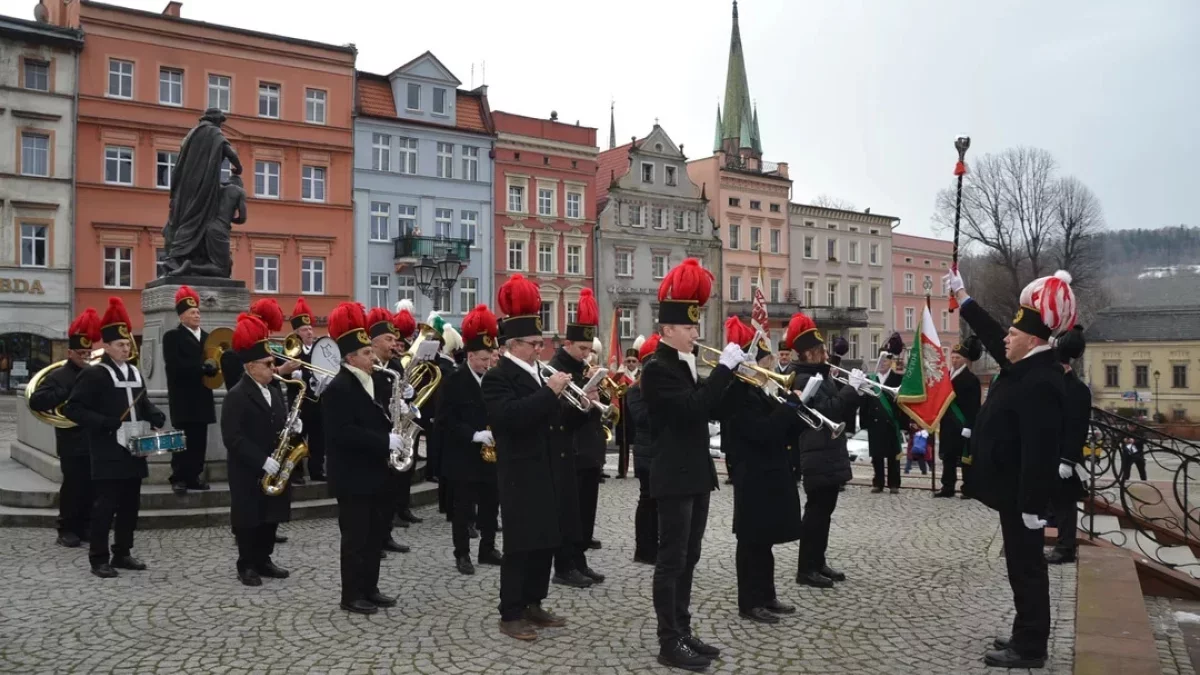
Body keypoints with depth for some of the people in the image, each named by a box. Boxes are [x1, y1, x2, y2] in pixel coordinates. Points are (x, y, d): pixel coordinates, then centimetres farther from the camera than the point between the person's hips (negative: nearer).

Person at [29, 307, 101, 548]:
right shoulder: (57, 376, -3)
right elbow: (35, 401, -15)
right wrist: (66, 394, -23)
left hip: (94, 443, 5)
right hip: (72, 445, -5)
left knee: (91, 487, 9)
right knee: (72, 487, 0)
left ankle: (84, 527, 19)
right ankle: (67, 530, 11)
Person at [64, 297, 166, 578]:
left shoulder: (135, 372, 13)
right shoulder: (92, 375, -9)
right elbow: (73, 409, -13)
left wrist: (156, 416, 3)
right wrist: (104, 423, -23)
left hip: (134, 451, 7)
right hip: (108, 454, -7)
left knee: (130, 505, 12)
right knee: (105, 506, -3)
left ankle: (122, 554, 22)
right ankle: (99, 559, 7)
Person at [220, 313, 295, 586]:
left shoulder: (275, 390, 9)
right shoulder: (236, 396, -15)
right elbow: (233, 438, -20)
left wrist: (293, 426, -5)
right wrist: (262, 461, -24)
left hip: (275, 467, 7)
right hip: (248, 470, -7)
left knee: (271, 517, 13)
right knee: (249, 519, 3)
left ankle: (263, 560, 26)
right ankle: (247, 566, 16)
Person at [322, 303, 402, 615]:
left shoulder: (368, 383, 12)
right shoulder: (337, 389, -16)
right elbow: (343, 433, -25)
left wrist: (393, 430, 1)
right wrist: (384, 442, -25)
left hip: (375, 473, 9)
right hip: (353, 478, -9)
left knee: (376, 534, 14)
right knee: (356, 536, 0)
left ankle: (370, 589, 25)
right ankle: (352, 596, 11)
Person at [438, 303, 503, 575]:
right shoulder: (454, 381, -10)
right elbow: (445, 419, -15)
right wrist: (475, 435, -22)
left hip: (491, 453, 6)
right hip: (464, 456, -6)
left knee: (491, 504, 11)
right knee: (464, 507, 2)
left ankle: (487, 549, 24)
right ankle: (462, 554, 13)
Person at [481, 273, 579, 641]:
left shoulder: (540, 373, 14)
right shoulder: (497, 378, -11)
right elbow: (511, 416, -29)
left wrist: (578, 407, -1)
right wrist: (549, 392, -27)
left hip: (548, 471, 8)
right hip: (521, 474, -8)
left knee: (546, 541, 13)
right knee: (519, 545, -2)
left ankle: (534, 604, 26)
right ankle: (511, 614, 8)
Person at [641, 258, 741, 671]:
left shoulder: (686, 365, 14)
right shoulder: (657, 369, -14)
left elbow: (710, 410, 15)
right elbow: (692, 407, -26)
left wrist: (737, 379, 3)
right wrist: (725, 367, -22)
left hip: (695, 474, 9)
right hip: (675, 477, -9)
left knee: (688, 559, 15)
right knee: (672, 560, -2)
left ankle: (684, 632, 24)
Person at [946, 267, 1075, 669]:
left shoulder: (1040, 383, -24)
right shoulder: (1026, 367, 6)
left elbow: (1040, 451, -27)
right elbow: (990, 336, 22)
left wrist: (1032, 506, -25)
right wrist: (961, 296, 25)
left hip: (1022, 496, -10)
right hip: (1014, 491, 10)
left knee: (1027, 569, 1)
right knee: (1024, 568, 17)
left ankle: (1029, 649, 12)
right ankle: (1026, 637, 28)